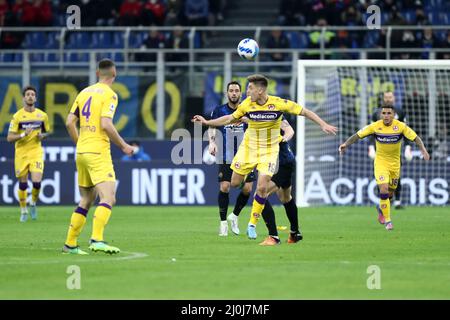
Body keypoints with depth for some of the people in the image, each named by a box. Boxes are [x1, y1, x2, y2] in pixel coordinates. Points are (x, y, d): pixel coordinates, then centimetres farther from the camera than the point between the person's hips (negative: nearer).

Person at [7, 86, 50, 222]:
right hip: (21, 153, -1)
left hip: (36, 152, 1)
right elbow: (9, 138, -6)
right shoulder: (17, 116, -5)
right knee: (23, 184, 4)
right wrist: (23, 134, -22)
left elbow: (47, 132, 18)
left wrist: (42, 136, -5)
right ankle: (23, 211, 23)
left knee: (37, 182, -14)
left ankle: (33, 204, 15)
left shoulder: (42, 116, 2)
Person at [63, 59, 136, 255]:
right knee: (108, 198, -14)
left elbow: (69, 123, 11)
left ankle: (70, 244, 16)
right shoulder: (109, 94, -7)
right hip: (98, 152, -8)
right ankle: (97, 240, -31)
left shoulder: (84, 92, 13)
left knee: (86, 200, 16)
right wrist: (123, 146, -8)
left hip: (82, 151, 8)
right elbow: (105, 125, -18)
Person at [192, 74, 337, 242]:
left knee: (262, 187, -12)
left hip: (269, 150, -3)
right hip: (248, 146, 3)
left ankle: (252, 224, 4)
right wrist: (207, 122, 3)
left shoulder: (279, 103, -18)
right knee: (235, 183, 0)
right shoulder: (247, 104, -10)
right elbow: (231, 118, 6)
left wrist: (323, 125, -15)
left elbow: (304, 112, -9)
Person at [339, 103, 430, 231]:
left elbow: (415, 138, -12)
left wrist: (423, 150, -28)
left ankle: (381, 208, 45)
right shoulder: (375, 126, -13)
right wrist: (346, 144, -23)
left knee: (390, 193, 12)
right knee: (384, 190, -18)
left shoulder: (401, 126, -13)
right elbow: (358, 135, -9)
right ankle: (387, 220, -6)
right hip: (380, 162, -2)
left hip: (395, 163, 2)